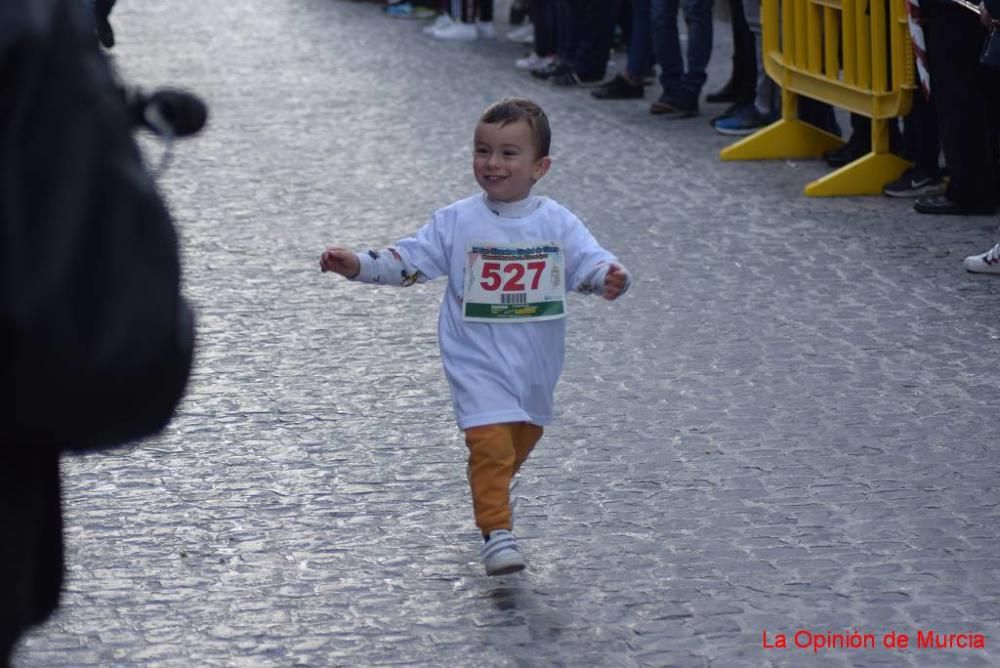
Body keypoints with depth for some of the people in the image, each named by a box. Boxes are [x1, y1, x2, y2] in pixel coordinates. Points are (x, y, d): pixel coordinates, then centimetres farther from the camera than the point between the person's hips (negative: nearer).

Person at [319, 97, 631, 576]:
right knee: (490, 442, -17)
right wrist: (356, 265, -19)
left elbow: (588, 262, -11)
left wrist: (610, 277, -34)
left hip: (537, 362, 3)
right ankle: (497, 533, -12)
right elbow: (409, 260, -6)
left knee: (523, 440, 20)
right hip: (477, 361, -3)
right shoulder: (456, 222, -5)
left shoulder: (558, 223, -4)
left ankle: (490, 498, 46)